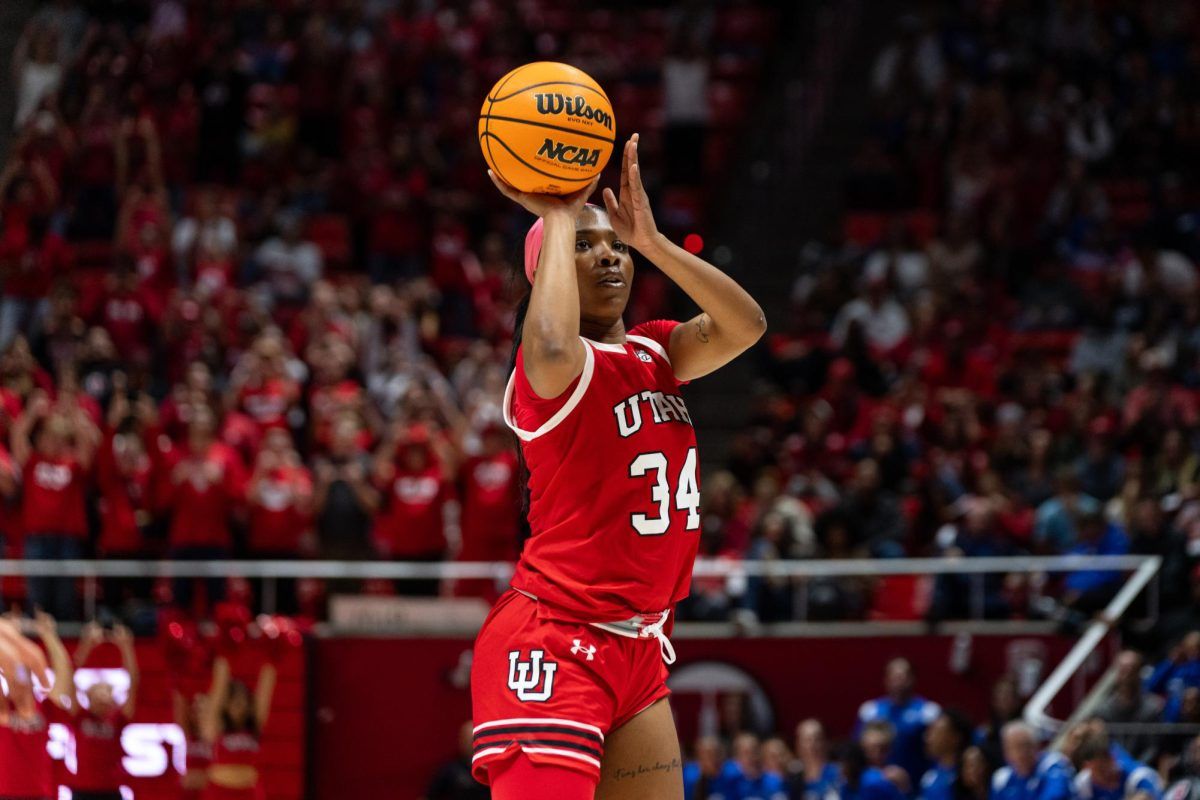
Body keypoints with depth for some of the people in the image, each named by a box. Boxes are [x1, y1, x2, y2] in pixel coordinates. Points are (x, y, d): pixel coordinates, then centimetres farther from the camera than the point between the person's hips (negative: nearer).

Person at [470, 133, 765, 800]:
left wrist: (650, 239, -14)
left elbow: (744, 325, -5)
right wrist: (558, 217, -23)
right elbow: (552, 349, -37)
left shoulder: (652, 353, 12)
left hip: (638, 651, 8)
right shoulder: (550, 369, -12)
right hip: (553, 644, -8)